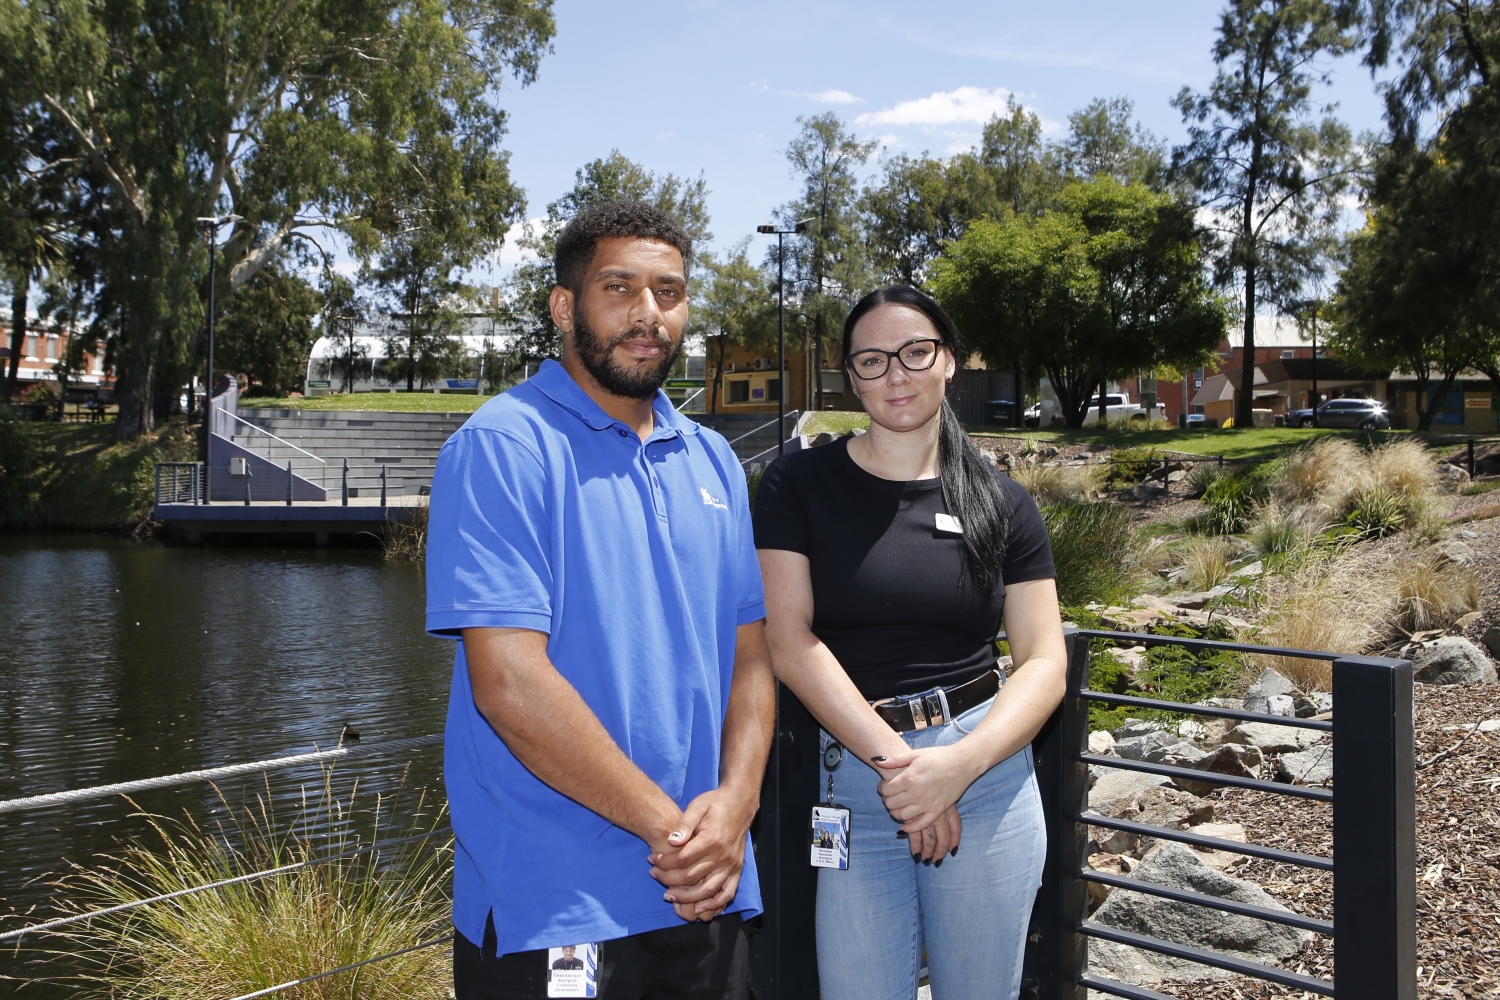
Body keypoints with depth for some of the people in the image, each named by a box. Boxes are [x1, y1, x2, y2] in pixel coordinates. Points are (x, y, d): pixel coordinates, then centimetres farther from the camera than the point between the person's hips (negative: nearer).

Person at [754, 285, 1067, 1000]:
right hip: (850, 775, -1)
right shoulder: (800, 483, 0)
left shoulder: (1002, 504, 5)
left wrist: (959, 763, -15)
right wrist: (894, 758, -15)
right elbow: (788, 641, -8)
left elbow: (1044, 663, 1)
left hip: (984, 772, 2)